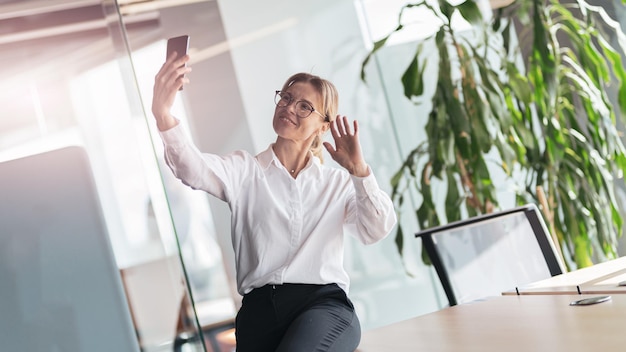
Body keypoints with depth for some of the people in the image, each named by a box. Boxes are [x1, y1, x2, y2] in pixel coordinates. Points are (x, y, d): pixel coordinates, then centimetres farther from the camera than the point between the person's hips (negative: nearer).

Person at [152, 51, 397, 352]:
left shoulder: (337, 181, 16)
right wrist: (163, 115, -30)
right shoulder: (245, 170, 11)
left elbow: (377, 231, 2)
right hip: (260, 308, 1)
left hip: (323, 304, 0)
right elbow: (194, 169, -10)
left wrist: (358, 169, -12)